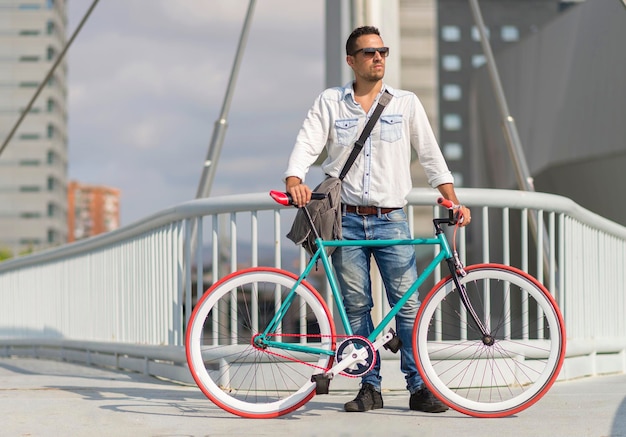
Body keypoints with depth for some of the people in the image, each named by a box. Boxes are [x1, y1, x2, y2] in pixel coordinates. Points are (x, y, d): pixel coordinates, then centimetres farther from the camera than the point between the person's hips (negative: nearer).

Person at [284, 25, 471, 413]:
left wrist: (454, 202, -1)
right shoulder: (330, 102, 7)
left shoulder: (406, 103, 8)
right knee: (356, 305, 3)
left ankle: (419, 386, 3)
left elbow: (431, 155, 7)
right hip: (346, 221, 0)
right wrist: (294, 181, -22)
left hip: (391, 220, 0)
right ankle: (370, 386, 12)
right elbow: (307, 144, -2)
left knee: (408, 303, -5)